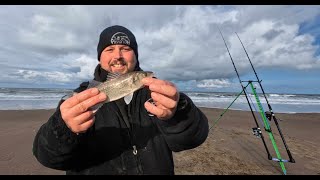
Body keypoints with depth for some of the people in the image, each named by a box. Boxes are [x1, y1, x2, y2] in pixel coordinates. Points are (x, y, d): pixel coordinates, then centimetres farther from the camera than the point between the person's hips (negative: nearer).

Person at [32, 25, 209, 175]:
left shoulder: (154, 90, -11)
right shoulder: (82, 96, -8)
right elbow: (47, 154, -17)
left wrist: (176, 114, -42)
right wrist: (65, 130, -38)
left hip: (156, 169, 0)